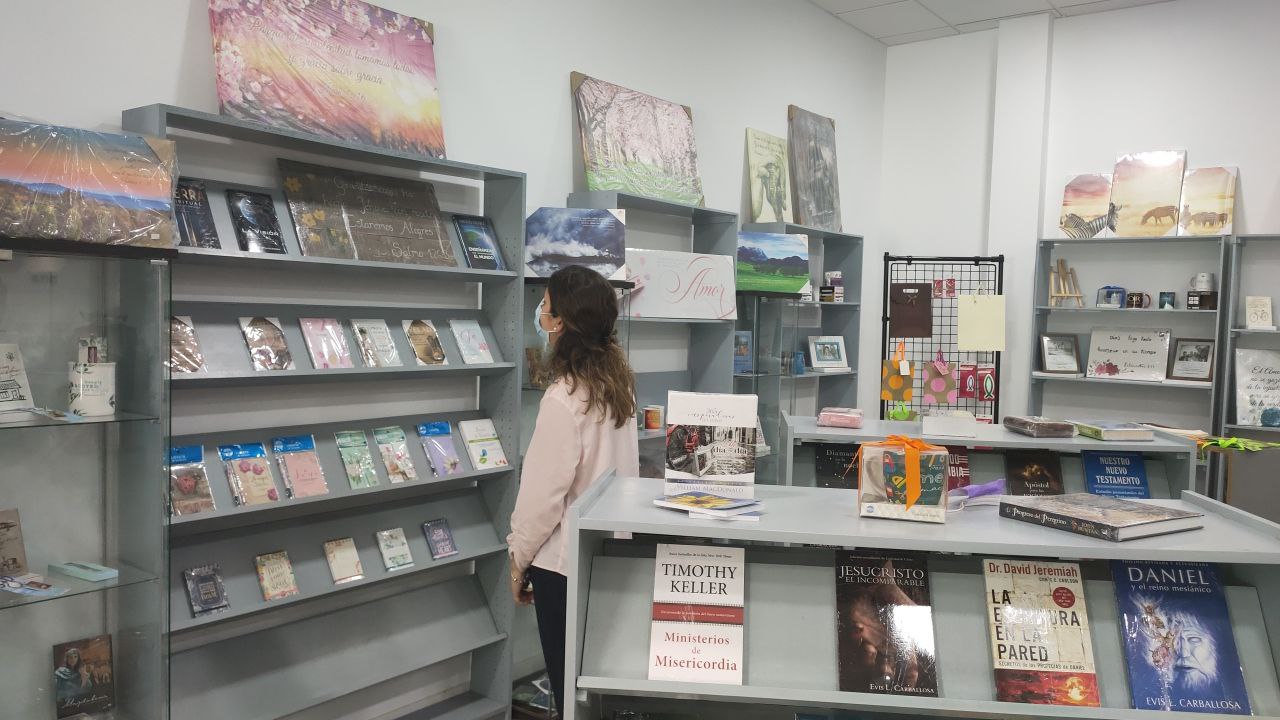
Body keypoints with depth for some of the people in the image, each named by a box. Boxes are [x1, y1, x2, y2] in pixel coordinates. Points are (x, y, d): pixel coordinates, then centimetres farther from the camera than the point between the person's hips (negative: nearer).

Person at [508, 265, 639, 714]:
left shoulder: (563, 399, -22)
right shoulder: (618, 382, 1)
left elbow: (543, 492, -18)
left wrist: (519, 559, -5)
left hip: (567, 561, -8)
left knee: (570, 687, 9)